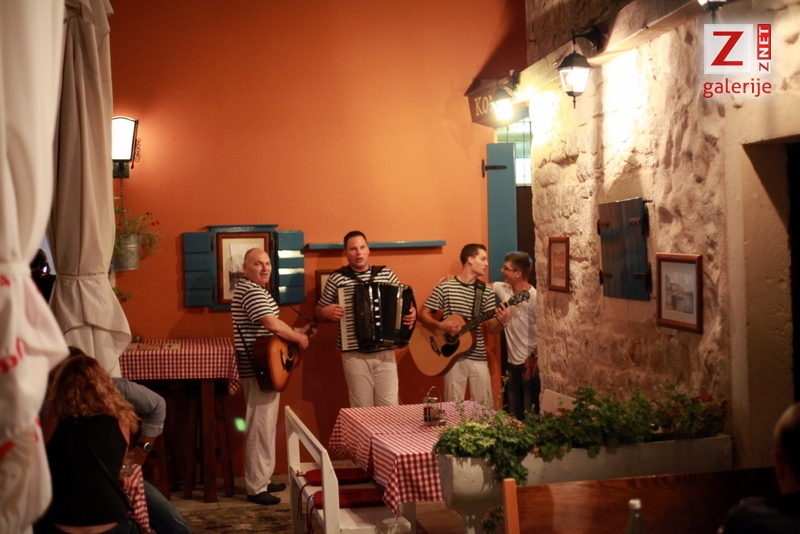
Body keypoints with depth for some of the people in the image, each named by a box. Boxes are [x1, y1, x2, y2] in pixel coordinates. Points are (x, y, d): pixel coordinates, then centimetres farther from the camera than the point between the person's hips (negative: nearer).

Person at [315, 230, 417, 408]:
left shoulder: (386, 274, 5)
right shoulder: (337, 278, -1)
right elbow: (319, 311, 8)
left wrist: (411, 314, -8)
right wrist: (327, 312, -14)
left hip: (385, 352, 2)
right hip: (354, 354, -2)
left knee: (390, 406, 4)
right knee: (362, 409, 4)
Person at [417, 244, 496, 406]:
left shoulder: (486, 291, 4)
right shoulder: (445, 287, -3)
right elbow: (423, 315, -3)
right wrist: (440, 326, -20)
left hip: (478, 357, 2)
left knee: (485, 406, 4)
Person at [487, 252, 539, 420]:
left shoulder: (534, 297, -17)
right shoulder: (503, 289, 2)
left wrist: (534, 358, -18)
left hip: (530, 363, -7)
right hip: (512, 363, 7)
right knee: (513, 415, 15)